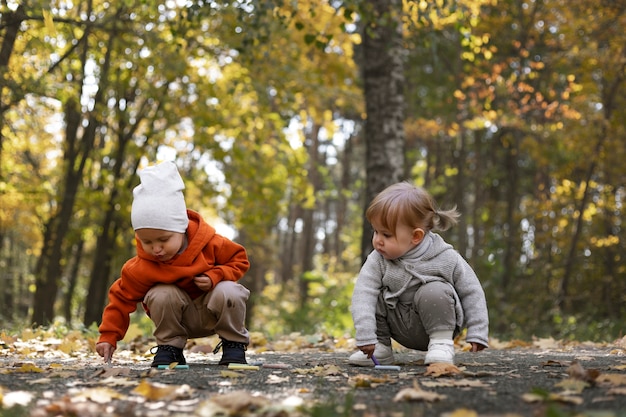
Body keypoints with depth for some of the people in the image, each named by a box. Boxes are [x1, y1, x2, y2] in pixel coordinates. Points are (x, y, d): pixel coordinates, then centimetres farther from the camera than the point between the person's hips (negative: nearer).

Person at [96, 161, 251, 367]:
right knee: (161, 295, -30)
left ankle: (234, 343, -8)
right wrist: (108, 336, -16)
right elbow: (122, 298, -10)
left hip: (214, 312, 0)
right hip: (180, 320, 0)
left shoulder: (210, 244, -21)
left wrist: (215, 276, -23)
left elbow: (239, 260, -5)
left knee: (228, 292, -32)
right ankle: (169, 347, -9)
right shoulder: (141, 268, -20)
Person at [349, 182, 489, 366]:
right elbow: (363, 293, -23)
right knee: (375, 296, -17)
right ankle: (381, 347, -2)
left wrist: (477, 333, -14)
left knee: (434, 291, -29)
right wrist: (365, 335, -34)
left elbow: (471, 292, -11)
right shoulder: (377, 261, -15)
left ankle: (442, 342, -11)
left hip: (437, 322, -3)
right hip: (400, 328, 3)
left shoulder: (446, 259, -19)